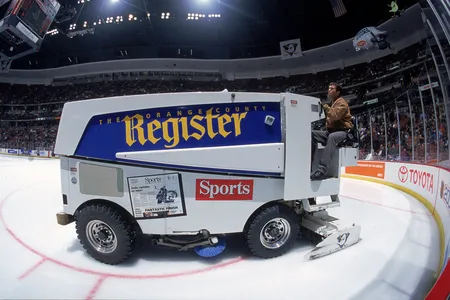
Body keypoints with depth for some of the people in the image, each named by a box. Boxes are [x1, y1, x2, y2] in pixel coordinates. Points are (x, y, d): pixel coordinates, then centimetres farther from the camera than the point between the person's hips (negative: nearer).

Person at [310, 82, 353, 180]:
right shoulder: (332, 103, 22)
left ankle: (322, 170, -53)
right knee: (312, 134, -16)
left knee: (332, 137, -41)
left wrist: (324, 105, -17)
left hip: (343, 132, -8)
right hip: (331, 131, 8)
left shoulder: (342, 102, -3)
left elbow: (335, 115, -23)